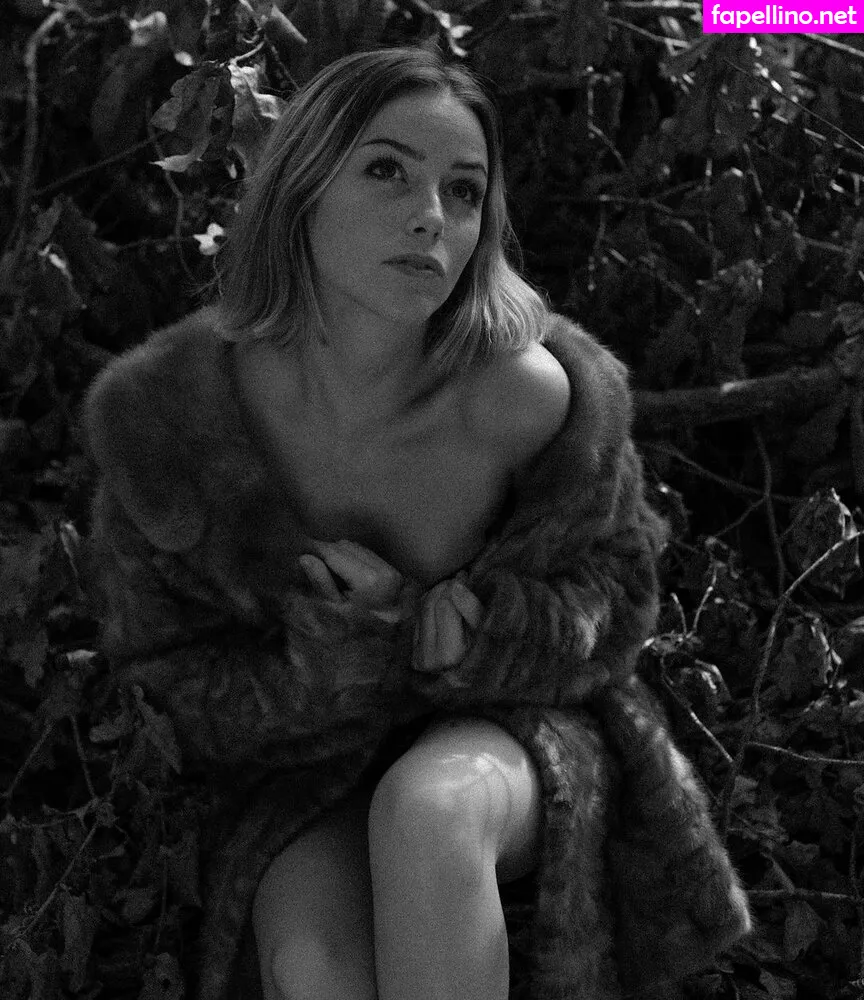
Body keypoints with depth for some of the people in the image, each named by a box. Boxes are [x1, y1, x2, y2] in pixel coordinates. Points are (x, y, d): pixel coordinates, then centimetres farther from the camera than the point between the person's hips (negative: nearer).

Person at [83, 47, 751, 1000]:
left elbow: (609, 595, -3)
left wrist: (462, 633, -25)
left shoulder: (530, 394, -23)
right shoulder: (167, 416, -19)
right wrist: (350, 656, -24)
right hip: (314, 762, 1)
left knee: (426, 807, -36)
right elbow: (170, 673, -6)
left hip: (506, 728, 0)